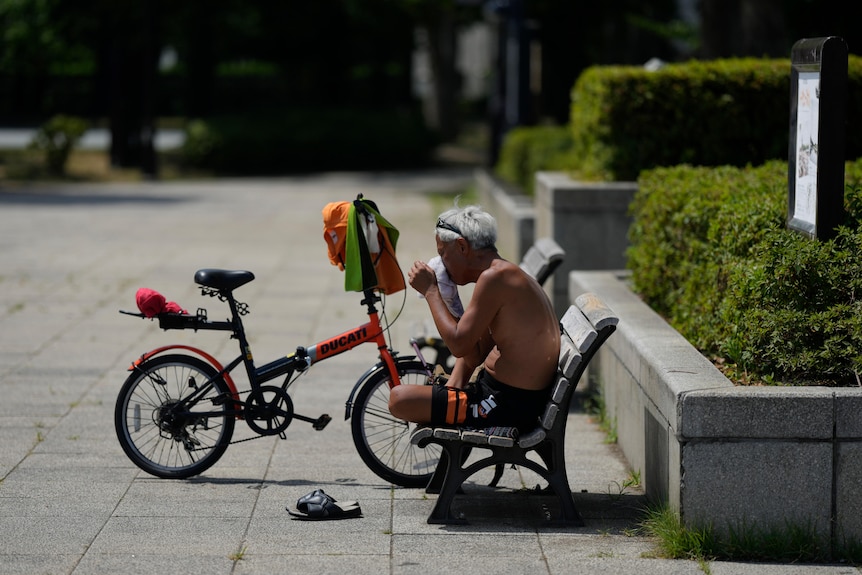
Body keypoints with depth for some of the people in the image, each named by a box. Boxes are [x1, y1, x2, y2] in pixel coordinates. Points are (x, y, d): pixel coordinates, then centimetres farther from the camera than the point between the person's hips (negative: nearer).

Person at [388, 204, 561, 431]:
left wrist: (430, 291, -11)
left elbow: (459, 345, -20)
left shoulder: (495, 277, -19)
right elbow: (475, 356, 15)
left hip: (507, 406, -11)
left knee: (399, 398, -10)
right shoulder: (509, 275, 14)